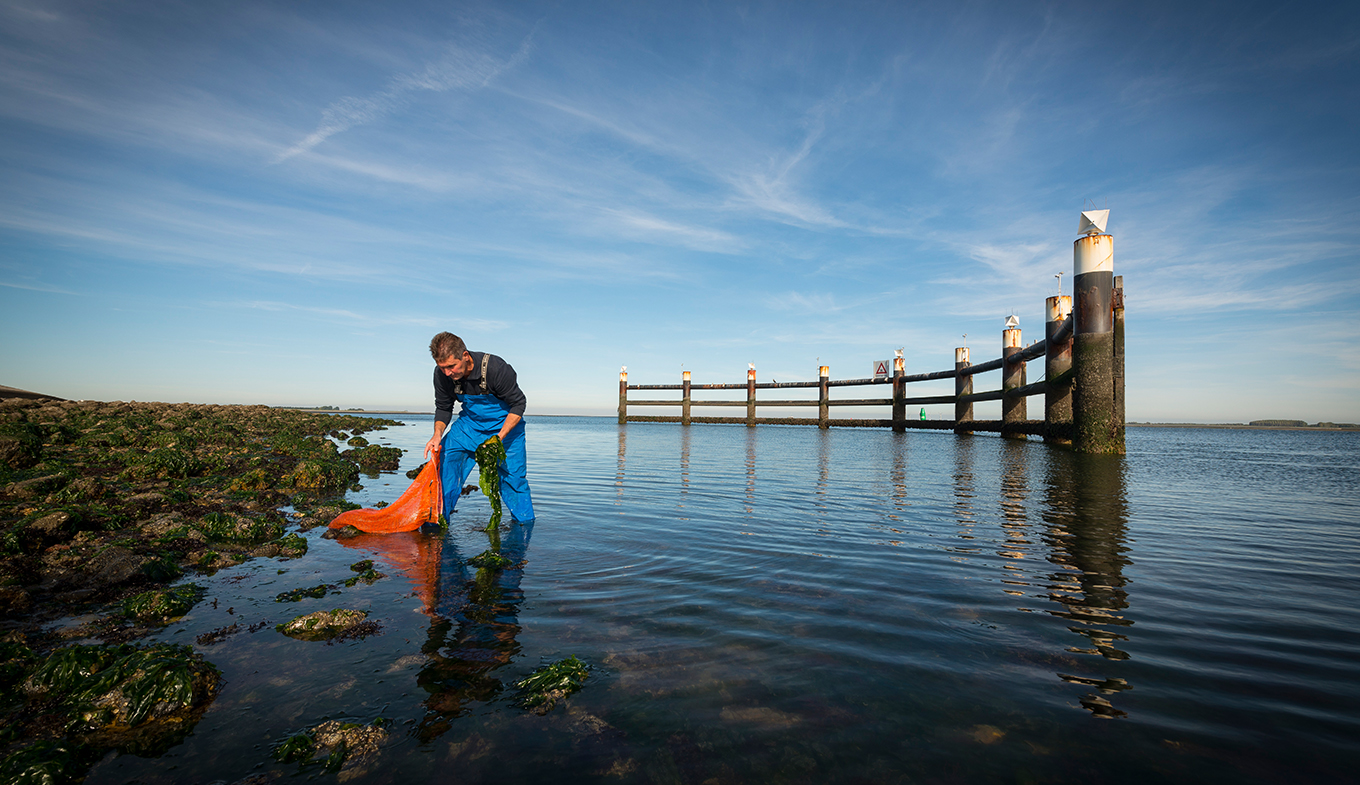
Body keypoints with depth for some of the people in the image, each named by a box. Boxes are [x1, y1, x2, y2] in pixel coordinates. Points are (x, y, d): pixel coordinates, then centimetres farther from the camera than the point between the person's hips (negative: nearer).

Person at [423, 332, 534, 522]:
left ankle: (525, 523, 14)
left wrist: (499, 438, -29)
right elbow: (443, 408, -1)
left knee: (513, 475, -7)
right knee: (445, 460, -13)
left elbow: (518, 404, -20)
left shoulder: (496, 368, -31)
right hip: (470, 421, 4)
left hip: (505, 423, -3)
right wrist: (437, 434, -21)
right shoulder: (442, 374, -17)